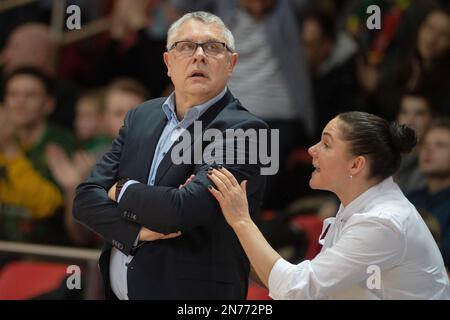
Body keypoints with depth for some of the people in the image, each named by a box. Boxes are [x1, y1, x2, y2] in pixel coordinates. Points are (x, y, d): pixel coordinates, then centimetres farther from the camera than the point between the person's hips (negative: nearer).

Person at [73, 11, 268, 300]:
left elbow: (186, 208, -24)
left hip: (192, 292, -5)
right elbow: (86, 199, 1)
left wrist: (123, 192, -7)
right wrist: (136, 231, -16)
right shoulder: (141, 117, 7)